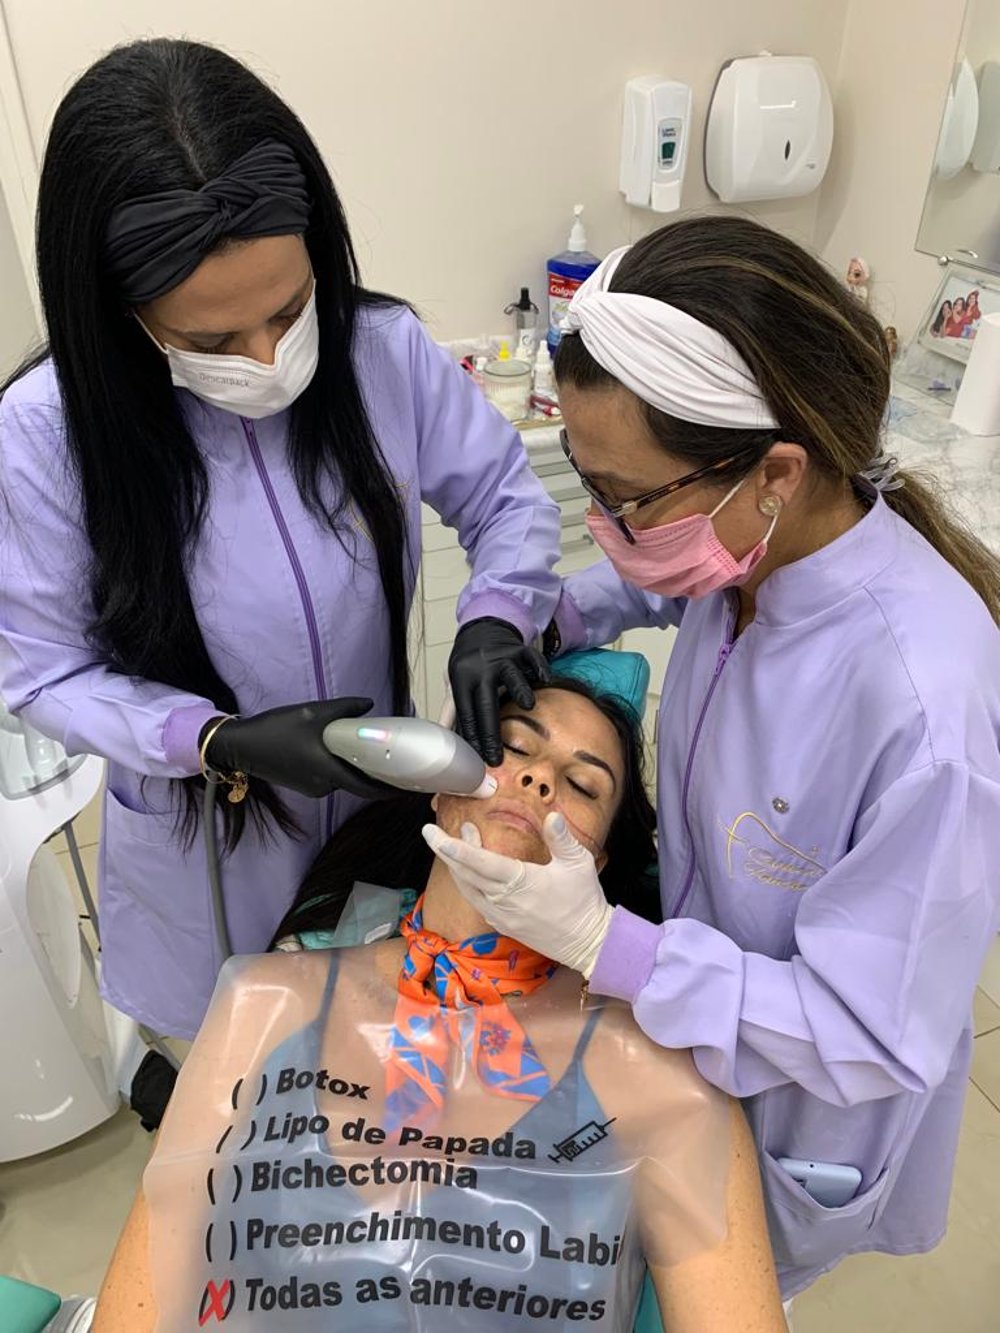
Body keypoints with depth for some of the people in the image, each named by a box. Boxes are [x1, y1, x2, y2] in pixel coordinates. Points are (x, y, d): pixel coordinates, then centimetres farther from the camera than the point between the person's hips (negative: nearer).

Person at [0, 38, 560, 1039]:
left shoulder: (384, 351, -20)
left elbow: (507, 497, -6)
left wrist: (493, 618, -26)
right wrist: (223, 744, -29)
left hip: (388, 802, 2)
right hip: (202, 833, -1)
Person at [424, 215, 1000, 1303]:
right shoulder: (758, 541, -20)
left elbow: (875, 1039, -29)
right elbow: (654, 582, 6)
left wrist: (602, 943, -33)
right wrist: (543, 621, -12)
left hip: (796, 1114, -5)